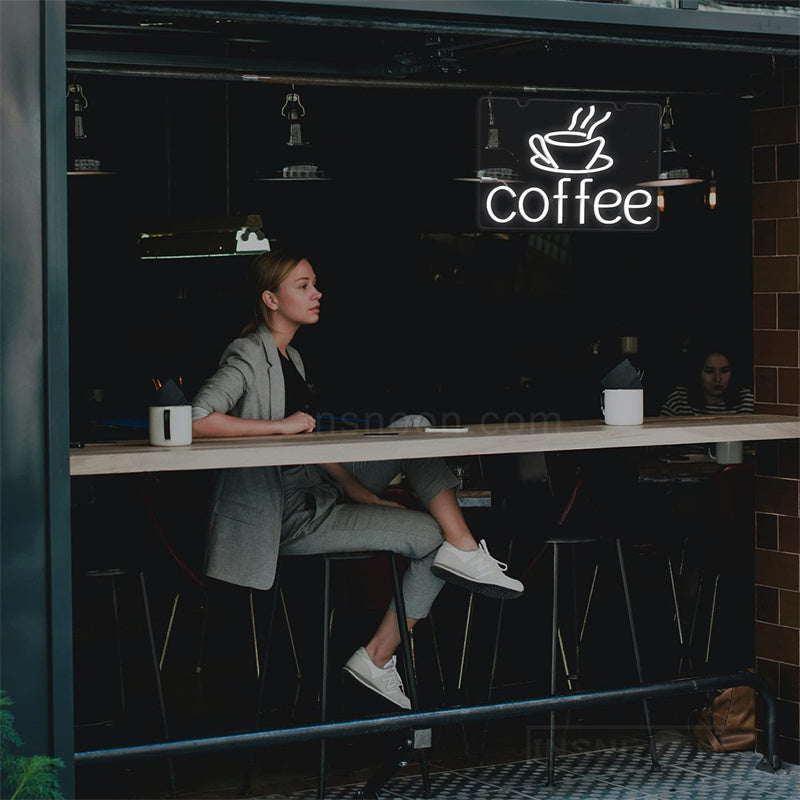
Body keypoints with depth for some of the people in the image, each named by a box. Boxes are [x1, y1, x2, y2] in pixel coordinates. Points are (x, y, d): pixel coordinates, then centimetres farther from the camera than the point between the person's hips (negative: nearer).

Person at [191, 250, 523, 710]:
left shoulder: (291, 357, 16)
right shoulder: (249, 356, -13)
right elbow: (196, 421, -27)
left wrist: (362, 492, 6)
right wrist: (281, 425, -23)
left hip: (317, 489, 9)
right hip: (286, 515, -9)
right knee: (432, 537, -13)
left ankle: (462, 550, -15)